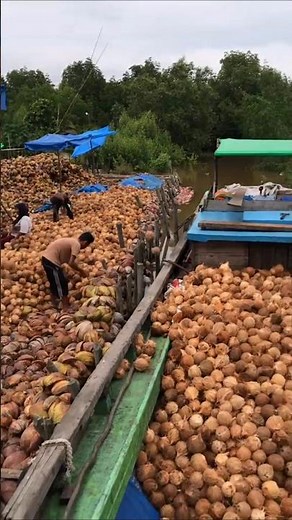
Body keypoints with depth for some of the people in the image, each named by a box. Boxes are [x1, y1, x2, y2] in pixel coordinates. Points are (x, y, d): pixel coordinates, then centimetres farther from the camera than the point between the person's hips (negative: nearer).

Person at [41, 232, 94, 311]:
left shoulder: (72, 242, 17)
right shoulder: (77, 244, -11)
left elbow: (68, 260, 24)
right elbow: (71, 263, -18)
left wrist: (77, 270, 24)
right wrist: (81, 271, -3)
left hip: (47, 258, 10)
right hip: (51, 260, -10)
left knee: (54, 283, 22)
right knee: (62, 284, -1)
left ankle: (55, 305, 35)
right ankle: (66, 308, 5)